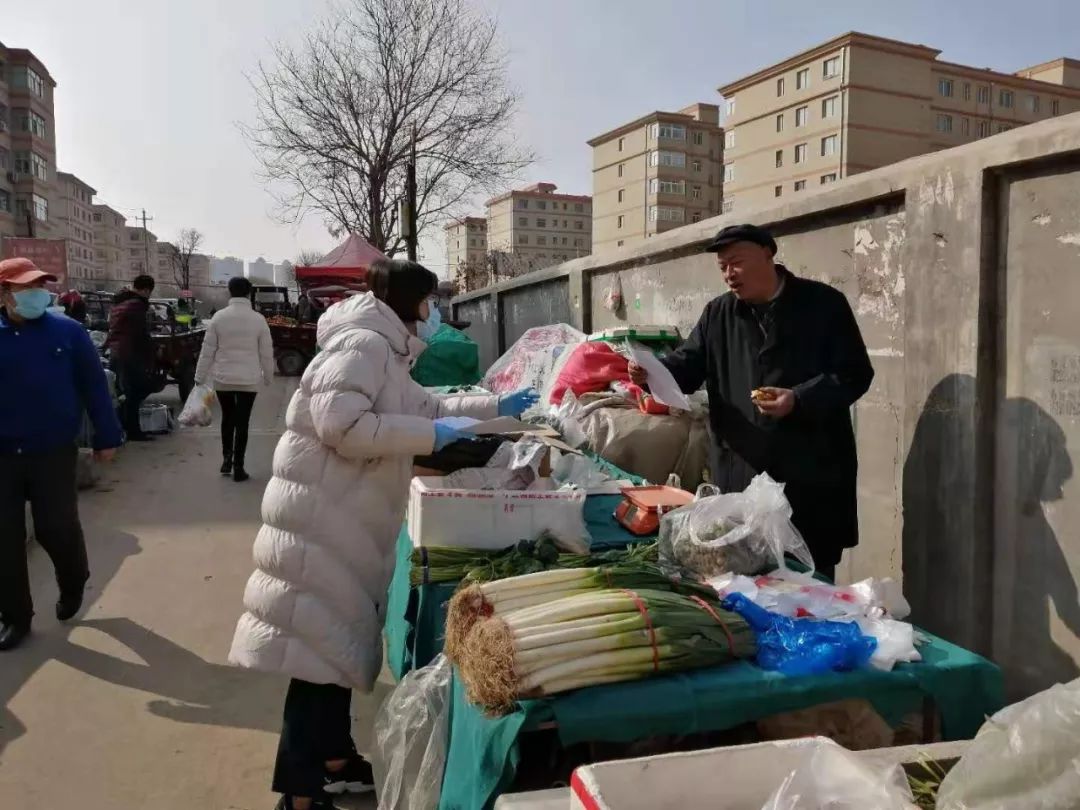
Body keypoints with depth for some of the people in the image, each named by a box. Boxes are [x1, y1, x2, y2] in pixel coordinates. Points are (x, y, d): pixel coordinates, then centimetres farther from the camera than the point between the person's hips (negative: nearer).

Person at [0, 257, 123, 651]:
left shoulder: (68, 332, -4)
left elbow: (94, 386, -1)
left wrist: (106, 437, -1)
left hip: (53, 453, -2)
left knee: (56, 527, 2)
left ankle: (73, 584, 33)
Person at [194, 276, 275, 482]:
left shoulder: (218, 317, -5)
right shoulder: (258, 319, -6)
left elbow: (207, 350, -2)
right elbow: (266, 352, -1)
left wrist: (200, 377, 7)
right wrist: (268, 376, 13)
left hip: (222, 378, 1)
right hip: (249, 379, -1)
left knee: (227, 417, 20)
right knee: (242, 421, 3)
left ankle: (226, 458, 20)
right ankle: (238, 467, 4)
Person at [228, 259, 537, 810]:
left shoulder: (383, 351, 19)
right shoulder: (363, 343, -14)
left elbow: (425, 407, 29)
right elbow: (340, 424, -26)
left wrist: (497, 407, 27)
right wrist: (431, 435, -20)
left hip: (347, 520, 11)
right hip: (322, 518, -11)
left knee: (336, 644, 17)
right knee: (320, 646, -6)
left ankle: (332, 760, 31)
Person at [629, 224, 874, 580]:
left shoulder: (824, 304, -3)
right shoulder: (718, 314, 10)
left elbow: (854, 374, -5)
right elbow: (688, 364, 8)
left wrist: (798, 399, -20)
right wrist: (653, 373, -14)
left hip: (809, 474, -3)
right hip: (740, 475, 4)